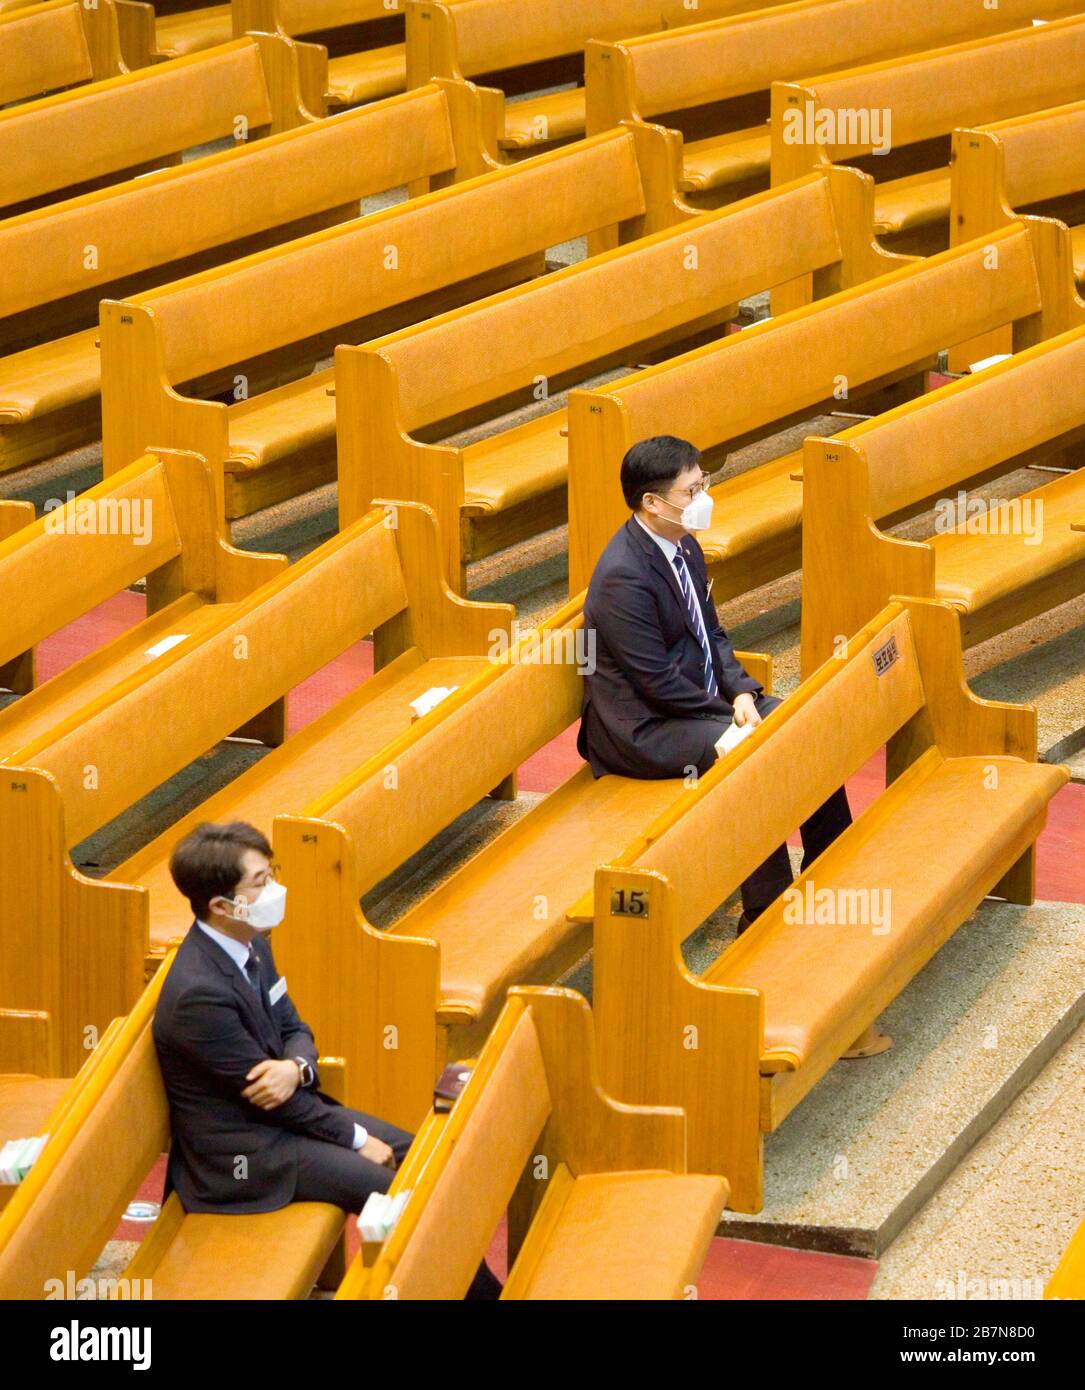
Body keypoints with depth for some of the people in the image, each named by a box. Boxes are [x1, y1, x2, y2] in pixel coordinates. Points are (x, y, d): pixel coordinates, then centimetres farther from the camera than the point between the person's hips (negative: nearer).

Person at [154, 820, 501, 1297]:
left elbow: (293, 1029, 8)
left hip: (282, 1109, 9)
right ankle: (481, 1292, 6)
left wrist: (296, 1068, -18)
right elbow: (264, 1091, -21)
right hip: (242, 1150, -9)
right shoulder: (199, 993, -30)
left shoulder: (250, 945, -2)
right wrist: (356, 1138, -10)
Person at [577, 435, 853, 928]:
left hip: (700, 700, 10)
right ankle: (765, 913, -19)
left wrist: (742, 691, -4)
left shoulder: (685, 547, 5)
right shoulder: (622, 576, -24)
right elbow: (658, 680, -23)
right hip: (642, 728, -10)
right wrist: (731, 715, -15)